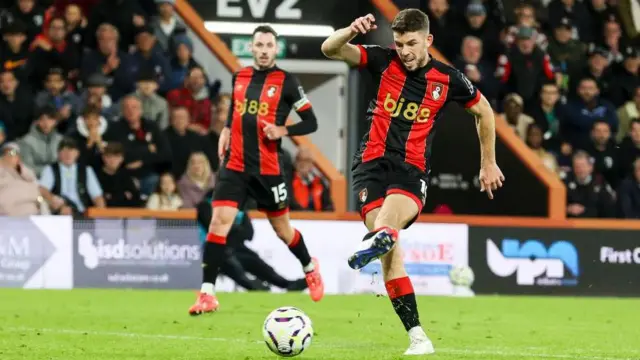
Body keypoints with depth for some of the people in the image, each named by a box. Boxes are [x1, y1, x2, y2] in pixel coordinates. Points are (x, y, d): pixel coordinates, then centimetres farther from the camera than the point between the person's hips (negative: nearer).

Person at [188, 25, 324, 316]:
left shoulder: (286, 82, -4)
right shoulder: (239, 77, 9)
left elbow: (310, 123, -1)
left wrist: (283, 130, -16)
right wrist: (226, 130, 10)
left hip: (268, 169, -3)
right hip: (235, 164, 3)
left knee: (282, 229, 10)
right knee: (219, 222, -13)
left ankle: (310, 268, 41)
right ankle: (207, 294, -13)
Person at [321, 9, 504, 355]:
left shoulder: (448, 79, 2)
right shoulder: (384, 61, 2)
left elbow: (483, 112, 19)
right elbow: (330, 49, -7)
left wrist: (488, 164, 22)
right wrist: (351, 31, -28)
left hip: (412, 171, 1)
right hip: (372, 165, 0)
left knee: (389, 221, -35)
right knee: (390, 250, -17)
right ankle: (417, 335, -18)